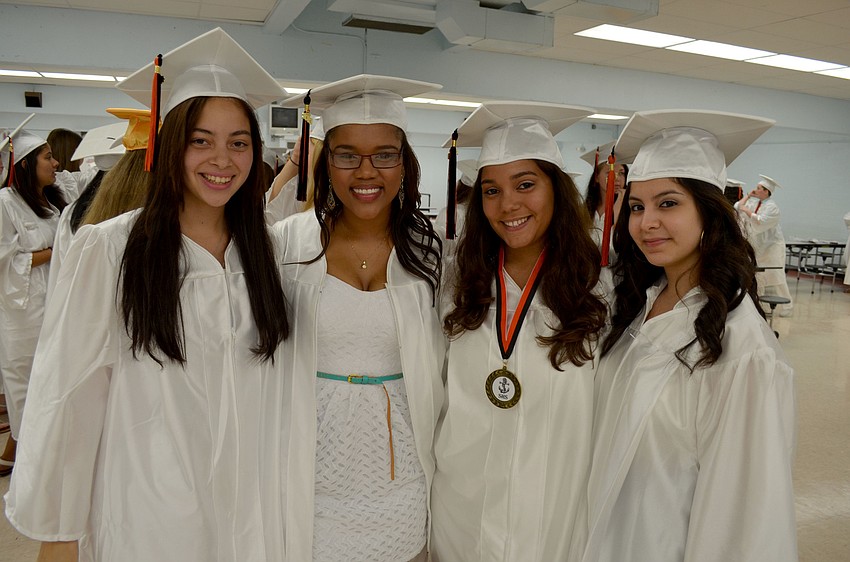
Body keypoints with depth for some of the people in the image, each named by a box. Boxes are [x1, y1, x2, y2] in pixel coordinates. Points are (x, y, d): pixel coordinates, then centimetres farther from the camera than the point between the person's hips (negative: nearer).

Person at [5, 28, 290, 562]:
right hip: (147, 514, -3)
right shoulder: (108, 249, -11)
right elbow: (68, 396, -9)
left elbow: (276, 385, 8)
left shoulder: (264, 250, 1)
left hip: (249, 506, 4)